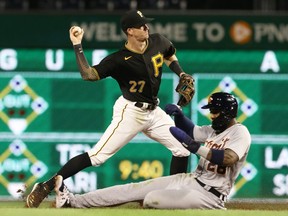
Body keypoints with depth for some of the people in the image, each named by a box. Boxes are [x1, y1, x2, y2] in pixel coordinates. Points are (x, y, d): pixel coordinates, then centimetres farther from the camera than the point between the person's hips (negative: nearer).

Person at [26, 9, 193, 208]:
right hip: (130, 112, -7)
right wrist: (78, 46, -30)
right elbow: (88, 75, -25)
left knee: (183, 148, 3)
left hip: (153, 111, 7)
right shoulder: (120, 59, -19)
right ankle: (45, 187, -13)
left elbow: (170, 56, 21)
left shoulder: (158, 42, -3)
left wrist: (181, 74, 5)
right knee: (97, 156, -15)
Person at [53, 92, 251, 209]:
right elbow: (191, 131, 33)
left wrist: (192, 145, -33)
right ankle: (72, 201, -5)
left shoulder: (240, 132, -12)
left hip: (210, 194, -9)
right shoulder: (215, 130, 16)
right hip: (190, 180, 9)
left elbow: (228, 158, -31)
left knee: (152, 199, -29)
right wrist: (178, 114, 11)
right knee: (136, 188, -1)